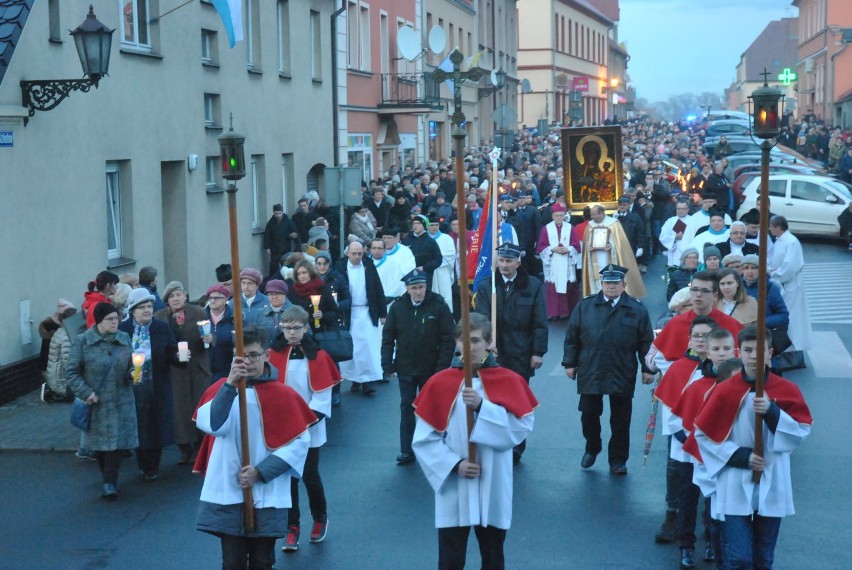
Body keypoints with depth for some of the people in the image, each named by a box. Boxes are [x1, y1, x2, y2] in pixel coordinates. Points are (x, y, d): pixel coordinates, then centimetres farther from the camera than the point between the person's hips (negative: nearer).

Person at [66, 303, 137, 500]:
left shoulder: (124, 339, 4)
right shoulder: (82, 341, -5)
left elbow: (130, 366, 14)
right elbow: (72, 372, -4)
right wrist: (86, 393, -14)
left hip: (120, 402, 2)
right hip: (96, 402, -2)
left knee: (118, 442, -6)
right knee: (100, 444, 6)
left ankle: (110, 482, 2)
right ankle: (109, 480, 23)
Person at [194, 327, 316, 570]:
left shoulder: (283, 394, -3)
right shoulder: (222, 388, 0)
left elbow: (299, 442, -3)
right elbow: (210, 425, -18)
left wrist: (261, 472, -10)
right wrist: (230, 384, -28)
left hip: (267, 496, -1)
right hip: (227, 493, 1)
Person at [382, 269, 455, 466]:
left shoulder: (439, 306, -11)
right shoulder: (397, 307, -4)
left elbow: (448, 339, -10)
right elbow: (388, 338, -1)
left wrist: (442, 367, -15)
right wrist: (387, 365, -6)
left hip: (430, 369, -2)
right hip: (406, 369, 2)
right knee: (407, 408, 8)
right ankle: (406, 451, 16)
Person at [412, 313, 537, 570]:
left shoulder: (509, 381, -3)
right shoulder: (439, 383, -4)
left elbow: (521, 428, -14)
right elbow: (423, 439, -4)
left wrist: (482, 407, -23)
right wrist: (455, 464, -16)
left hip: (493, 492, 1)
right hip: (453, 492, -1)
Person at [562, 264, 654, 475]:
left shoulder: (637, 309, 1)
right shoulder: (584, 306, 3)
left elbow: (646, 342, 1)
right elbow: (572, 337, 5)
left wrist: (648, 369, -2)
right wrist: (570, 363, 1)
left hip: (622, 376, -1)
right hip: (590, 373, 1)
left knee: (621, 420, 6)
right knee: (589, 414, 8)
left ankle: (618, 460, 18)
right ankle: (591, 449, 32)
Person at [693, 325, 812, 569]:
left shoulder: (787, 389, -2)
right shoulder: (724, 391, -6)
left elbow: (802, 432, -3)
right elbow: (702, 434, -2)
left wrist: (772, 412, -19)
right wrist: (740, 456, -11)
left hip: (772, 488, 2)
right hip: (734, 489, -2)